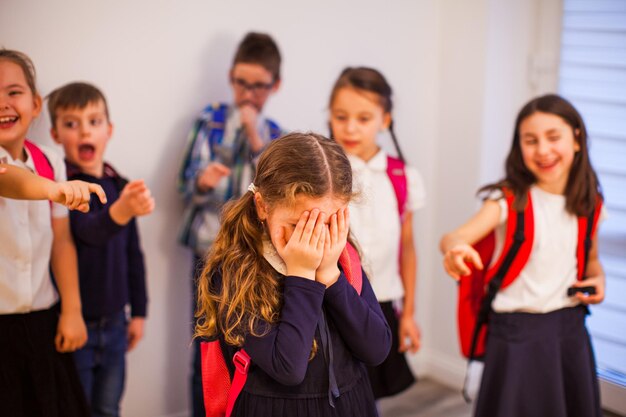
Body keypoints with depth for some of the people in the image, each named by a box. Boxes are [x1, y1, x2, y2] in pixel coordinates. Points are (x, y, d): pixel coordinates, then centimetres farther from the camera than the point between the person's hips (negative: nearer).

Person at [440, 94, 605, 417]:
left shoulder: (587, 205, 2)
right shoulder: (510, 199, -11)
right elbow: (454, 237, -26)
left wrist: (597, 279, -3)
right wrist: (455, 247, -50)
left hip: (569, 328, 4)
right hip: (517, 331, -4)